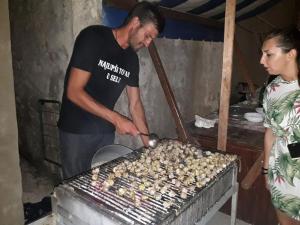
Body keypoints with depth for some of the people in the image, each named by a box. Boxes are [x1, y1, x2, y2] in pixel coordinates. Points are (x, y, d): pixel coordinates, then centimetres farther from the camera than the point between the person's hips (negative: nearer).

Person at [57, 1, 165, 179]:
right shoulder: (93, 38, -15)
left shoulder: (132, 58, 3)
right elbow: (74, 92, -20)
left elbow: (135, 104, 6)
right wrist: (117, 119, -23)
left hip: (106, 131, 5)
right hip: (77, 131, -5)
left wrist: (149, 143, 1)